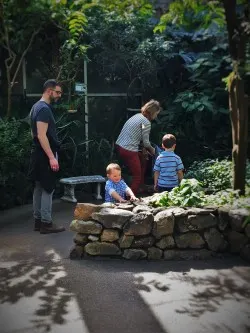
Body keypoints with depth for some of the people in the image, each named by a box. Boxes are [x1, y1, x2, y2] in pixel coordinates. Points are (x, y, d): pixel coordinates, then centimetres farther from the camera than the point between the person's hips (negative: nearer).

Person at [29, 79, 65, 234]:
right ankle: (46, 223, 1)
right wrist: (51, 157, -25)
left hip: (38, 153, 10)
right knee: (48, 189, -5)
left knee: (39, 188, 13)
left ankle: (38, 220, 19)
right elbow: (42, 136, -24)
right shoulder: (44, 109, -17)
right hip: (45, 155, -10)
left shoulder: (37, 106, 15)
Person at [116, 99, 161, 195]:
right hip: (128, 150, -10)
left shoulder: (137, 116, 15)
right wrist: (152, 150, 13)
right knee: (137, 176, 1)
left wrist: (145, 149, 17)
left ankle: (141, 186, 36)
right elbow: (146, 142, -7)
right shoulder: (146, 122, -11)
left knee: (142, 159, 28)